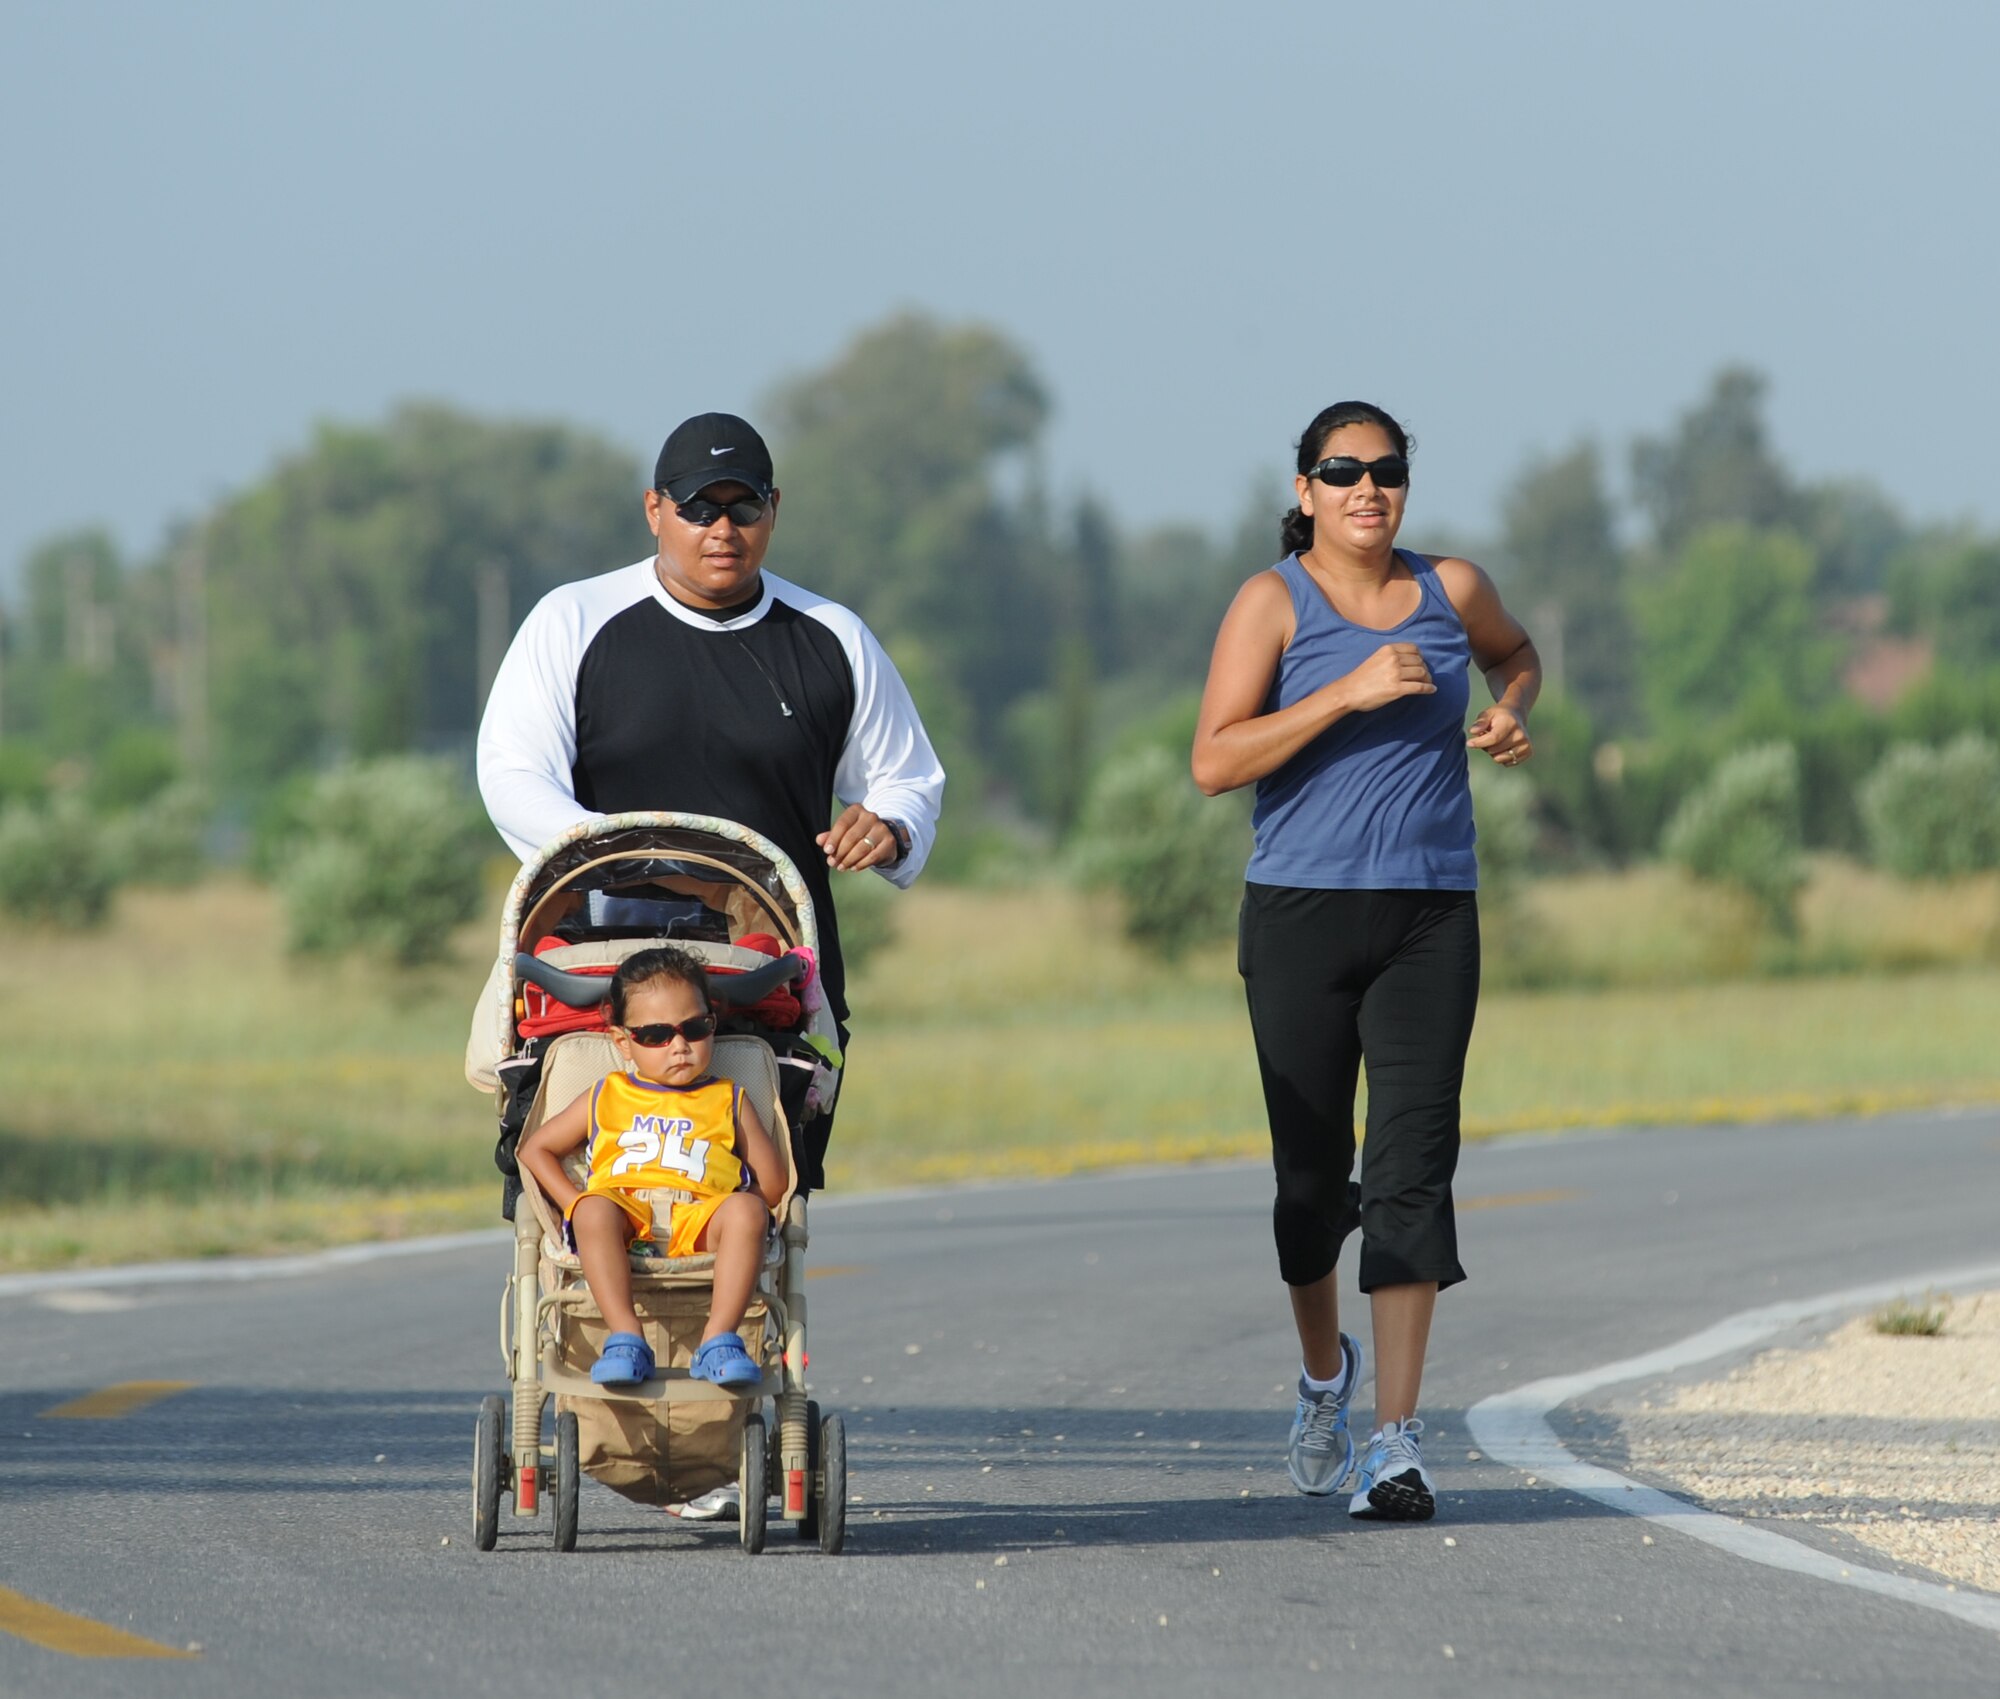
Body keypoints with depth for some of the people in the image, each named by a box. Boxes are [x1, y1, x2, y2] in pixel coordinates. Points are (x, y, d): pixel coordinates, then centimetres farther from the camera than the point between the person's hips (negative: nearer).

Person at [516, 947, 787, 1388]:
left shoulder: (729, 1102, 21)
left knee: (746, 1210, -32)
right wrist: (578, 1205, 10)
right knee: (594, 1209, -34)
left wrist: (734, 1213, 0)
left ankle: (719, 1339, -36)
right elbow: (535, 1149, 25)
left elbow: (772, 1186, 17)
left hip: (701, 1222, 0)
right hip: (623, 1221, 0)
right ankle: (626, 1338, -42)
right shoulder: (606, 1099, 23)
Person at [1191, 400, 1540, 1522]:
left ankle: (1399, 1441, -12)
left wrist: (1511, 713, 10)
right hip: (1301, 914, -1)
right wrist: (1350, 692, -18)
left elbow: (1516, 650, 33)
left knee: (1413, 1167, -10)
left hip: (1432, 917, 1)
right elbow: (1215, 762, -12)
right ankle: (1325, 1373, 35)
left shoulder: (1452, 589, 9)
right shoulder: (1275, 602, -1)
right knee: (1312, 1171, 7)